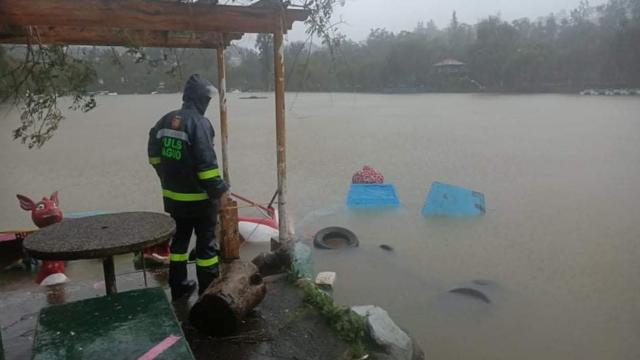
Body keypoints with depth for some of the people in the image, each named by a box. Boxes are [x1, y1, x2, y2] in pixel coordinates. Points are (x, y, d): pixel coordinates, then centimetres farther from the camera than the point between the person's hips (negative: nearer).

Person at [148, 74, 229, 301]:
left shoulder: (166, 120, 6)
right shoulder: (199, 123, -18)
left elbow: (154, 156, 14)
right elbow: (207, 163, -23)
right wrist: (219, 191, -15)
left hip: (173, 195, 7)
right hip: (199, 197, -7)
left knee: (179, 239, 19)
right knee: (206, 242, 5)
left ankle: (179, 287, 30)